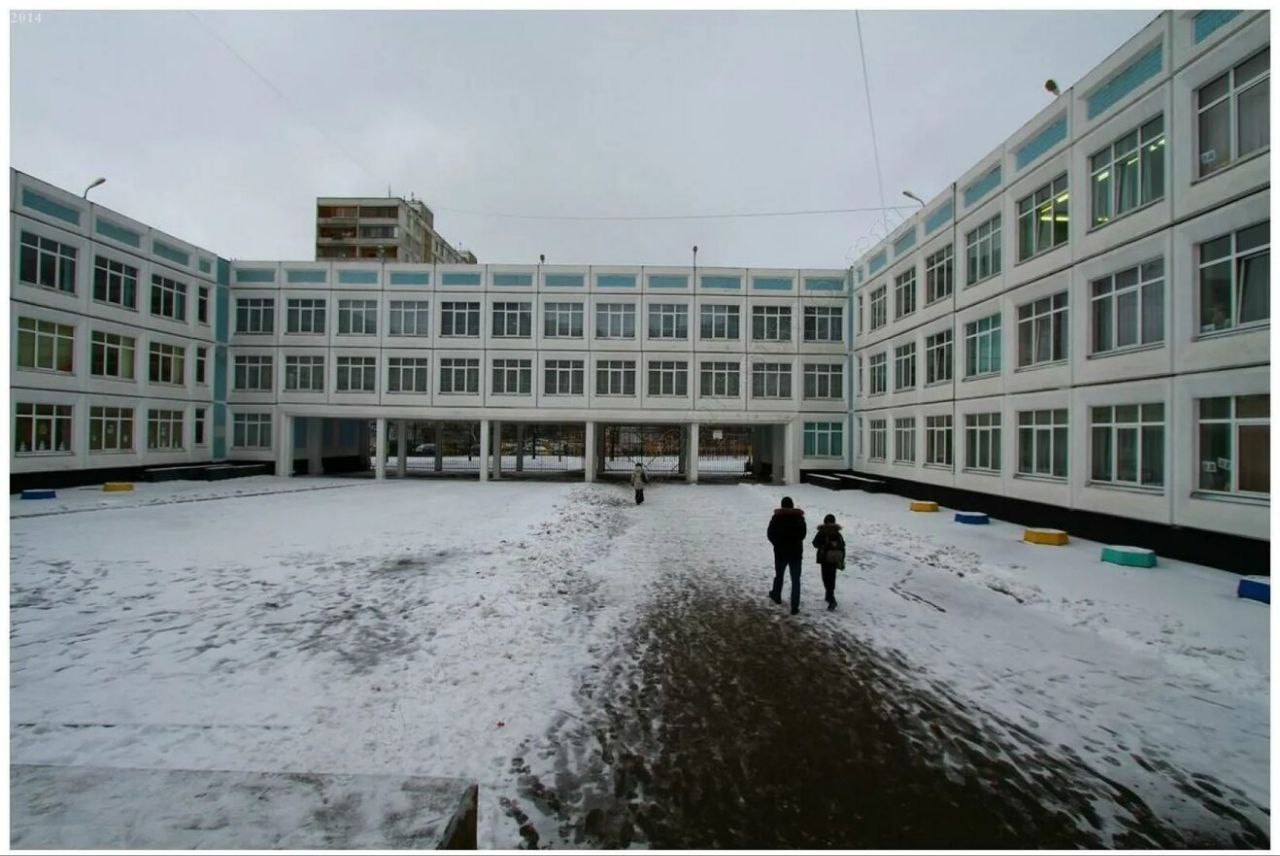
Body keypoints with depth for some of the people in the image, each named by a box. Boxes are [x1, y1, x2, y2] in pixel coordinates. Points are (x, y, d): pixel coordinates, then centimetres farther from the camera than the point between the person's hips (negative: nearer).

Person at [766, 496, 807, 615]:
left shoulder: (776, 517, -10)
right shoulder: (799, 517, -4)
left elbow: (770, 535, -5)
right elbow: (803, 534, 7)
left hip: (780, 552, 0)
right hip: (796, 553, 0)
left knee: (778, 575, 21)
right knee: (795, 580, 3)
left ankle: (776, 596, 40)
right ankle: (795, 606, -2)